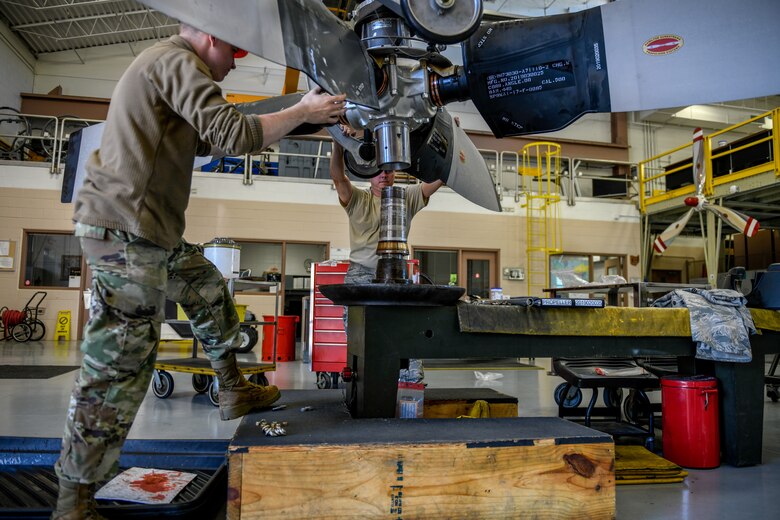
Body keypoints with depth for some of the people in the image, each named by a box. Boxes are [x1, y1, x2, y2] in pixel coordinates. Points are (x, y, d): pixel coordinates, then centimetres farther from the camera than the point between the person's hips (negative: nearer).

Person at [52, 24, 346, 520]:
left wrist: (294, 116, 18)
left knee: (212, 291, 21)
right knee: (119, 367, -6)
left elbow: (207, 139, 24)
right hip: (125, 231, -11)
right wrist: (305, 112, -7)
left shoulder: (163, 67, 23)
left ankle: (234, 391, 34)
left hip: (154, 234, 11)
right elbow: (234, 133, -20)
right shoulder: (177, 60, -9)